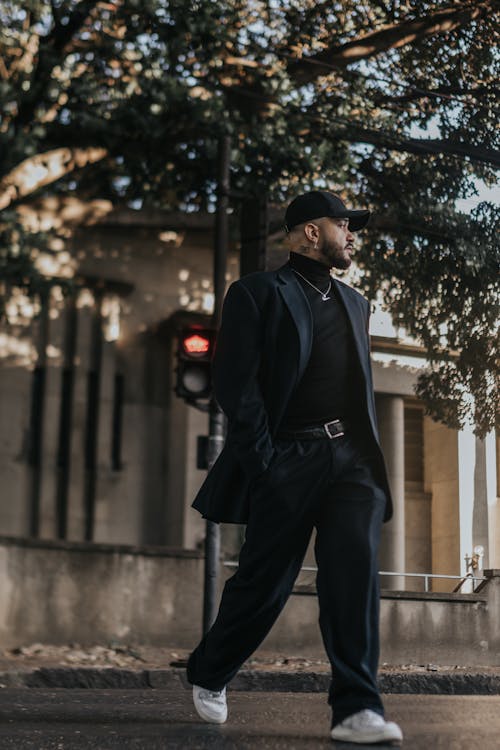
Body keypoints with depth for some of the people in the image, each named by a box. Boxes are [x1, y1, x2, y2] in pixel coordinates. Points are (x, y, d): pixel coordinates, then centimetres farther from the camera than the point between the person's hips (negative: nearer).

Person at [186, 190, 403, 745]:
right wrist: (262, 463, -13)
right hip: (288, 459, -4)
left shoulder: (354, 303, 22)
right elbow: (235, 380, -7)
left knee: (355, 568, -12)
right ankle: (208, 673, 27)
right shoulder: (260, 293, 1)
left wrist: (370, 455, 12)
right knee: (265, 582, 3)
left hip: (351, 456, 5)